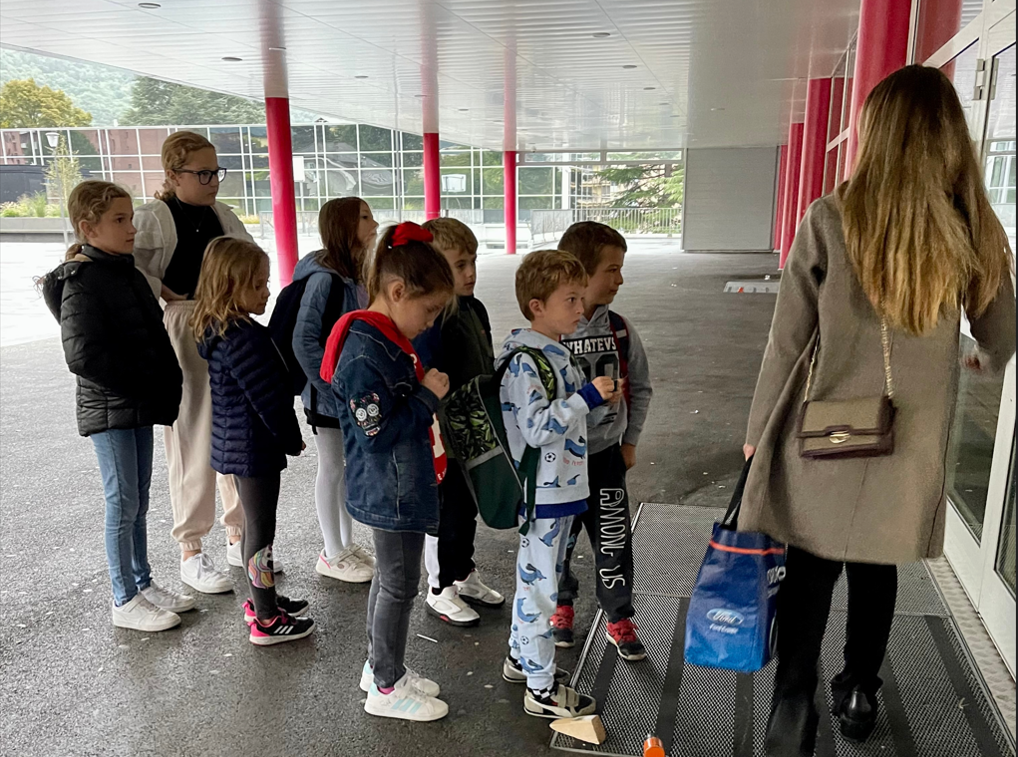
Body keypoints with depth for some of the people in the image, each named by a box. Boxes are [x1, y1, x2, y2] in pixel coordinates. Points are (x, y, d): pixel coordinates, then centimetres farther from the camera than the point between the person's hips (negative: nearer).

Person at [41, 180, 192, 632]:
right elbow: (82, 356, -23)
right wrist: (139, 382, -16)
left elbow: (151, 333, 18)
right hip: (109, 410, -8)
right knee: (123, 504, 1)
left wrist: (163, 384, 7)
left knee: (138, 500, 16)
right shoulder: (82, 282, -15)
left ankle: (143, 584, 29)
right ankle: (125, 602, 15)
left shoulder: (125, 270, 10)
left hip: (140, 405, 8)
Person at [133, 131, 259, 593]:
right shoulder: (155, 217, -8)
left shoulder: (220, 215, 10)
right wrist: (165, 295, -12)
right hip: (184, 332, -6)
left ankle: (238, 537, 25)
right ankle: (191, 553, 10)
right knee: (194, 440, -3)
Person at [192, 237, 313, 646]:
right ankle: (266, 621, 14)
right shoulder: (245, 337, -24)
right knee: (261, 529, 1)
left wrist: (286, 436, 18)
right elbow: (267, 399, -23)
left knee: (253, 524, 21)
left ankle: (262, 600, 36)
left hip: (236, 442, 10)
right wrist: (292, 439, -8)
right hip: (255, 447, -10)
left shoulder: (216, 331, 7)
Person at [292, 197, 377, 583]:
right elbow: (304, 340, -23)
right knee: (332, 469, 6)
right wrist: (332, 387, -22)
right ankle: (332, 554, 23)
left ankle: (347, 543, 33)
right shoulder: (325, 277, -20)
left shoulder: (359, 274, 5)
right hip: (328, 395, -8)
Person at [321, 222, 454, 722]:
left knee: (391, 578, 21)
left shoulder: (390, 339, 8)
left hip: (402, 488, 10)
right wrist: (428, 395, -19)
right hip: (389, 492, -10)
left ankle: (381, 666, 38)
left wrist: (428, 391, 5)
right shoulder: (365, 352, -24)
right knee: (399, 585, 5)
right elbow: (376, 431, -25)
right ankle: (387, 688, 22)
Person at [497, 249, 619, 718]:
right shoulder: (525, 361, -21)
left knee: (534, 576, 21)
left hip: (561, 486, 10)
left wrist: (596, 399, 11)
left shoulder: (554, 352, 10)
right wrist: (587, 398, -27)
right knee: (540, 583, 1)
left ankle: (521, 657, 38)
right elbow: (536, 428, -27)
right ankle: (541, 689, 14)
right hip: (545, 492, -10)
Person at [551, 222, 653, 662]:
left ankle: (620, 621, 27)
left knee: (614, 542, 8)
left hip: (607, 454, 3)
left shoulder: (620, 329, -3)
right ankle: (560, 607, 40)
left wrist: (629, 441, 7)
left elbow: (640, 387, 8)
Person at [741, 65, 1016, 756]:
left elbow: (788, 341, -9)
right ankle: (859, 697, 37)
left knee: (811, 571, 8)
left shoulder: (830, 220, -11)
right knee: (877, 568, 20)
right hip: (910, 448, 3)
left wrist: (759, 429, 3)